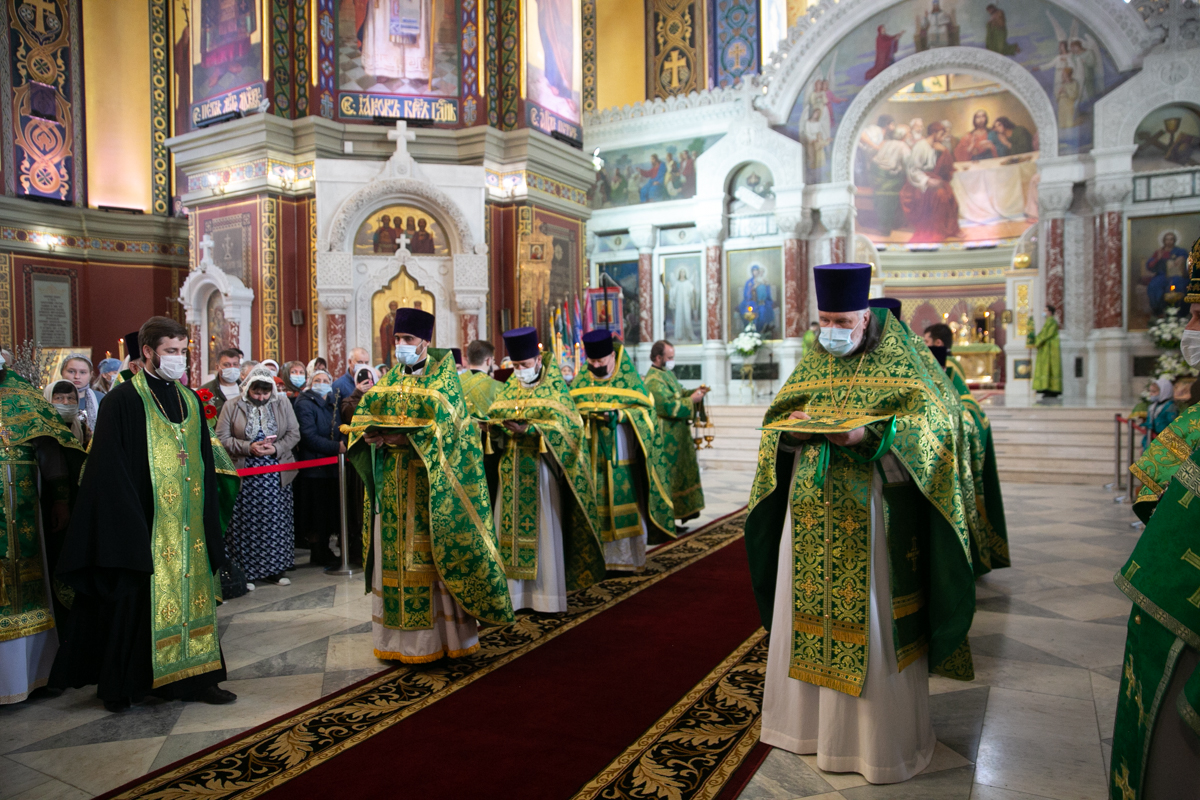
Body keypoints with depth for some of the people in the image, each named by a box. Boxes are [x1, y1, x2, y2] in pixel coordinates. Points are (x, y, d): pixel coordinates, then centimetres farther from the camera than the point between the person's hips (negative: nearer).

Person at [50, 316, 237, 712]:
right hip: (144, 526, -5)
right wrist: (128, 526, -17)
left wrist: (208, 522, 9)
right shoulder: (123, 401, -7)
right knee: (137, 601, 3)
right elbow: (109, 471, -11)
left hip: (187, 526, 6)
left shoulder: (190, 401, 11)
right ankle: (122, 685, 20)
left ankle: (192, 677, 18)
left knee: (190, 593, 9)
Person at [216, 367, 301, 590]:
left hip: (277, 477, 2)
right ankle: (246, 572, 10)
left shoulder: (282, 403, 6)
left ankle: (274, 569, 16)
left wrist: (276, 448, -13)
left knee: (276, 522, 5)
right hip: (245, 476, -1)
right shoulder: (232, 407, 2)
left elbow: (294, 434, 4)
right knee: (246, 524, 0)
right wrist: (248, 447, -16)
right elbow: (222, 438, -3)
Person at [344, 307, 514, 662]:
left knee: (435, 553, -2)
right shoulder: (390, 378, 14)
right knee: (394, 554, 5)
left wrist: (401, 436, -22)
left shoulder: (442, 376, 0)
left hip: (431, 481, -5)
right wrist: (370, 433, -15)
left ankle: (444, 633, 7)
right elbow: (364, 414, 6)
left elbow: (442, 423, -13)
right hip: (394, 483, 5)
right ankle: (400, 635, 15)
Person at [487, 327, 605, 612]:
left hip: (541, 468, -4)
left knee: (543, 528, 1)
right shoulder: (509, 388, 13)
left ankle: (546, 594, 11)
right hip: (513, 470, 4)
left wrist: (528, 430, -22)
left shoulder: (554, 386, -1)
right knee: (511, 527, 4)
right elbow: (493, 416, 10)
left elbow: (565, 423, -11)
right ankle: (512, 590, 14)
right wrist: (499, 426, -14)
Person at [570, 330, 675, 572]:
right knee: (598, 509, 3)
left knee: (627, 507, 0)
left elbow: (646, 409, -5)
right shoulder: (581, 381, 9)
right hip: (592, 457, 3)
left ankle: (629, 559, 13)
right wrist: (583, 414, -12)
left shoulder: (629, 379, -1)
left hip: (622, 455, -3)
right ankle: (601, 558, 12)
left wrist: (620, 415, -19)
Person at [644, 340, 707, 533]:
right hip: (667, 437, -10)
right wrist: (691, 400, -18)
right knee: (669, 475, -3)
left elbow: (679, 393, 19)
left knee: (683, 471, 17)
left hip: (677, 435, 10)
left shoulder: (667, 373, 11)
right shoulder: (654, 380, -20)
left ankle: (685, 510, 30)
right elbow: (669, 407, -27)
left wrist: (695, 392, 1)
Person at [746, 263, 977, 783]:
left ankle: (880, 737, 18)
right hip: (812, 507, 5)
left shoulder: (897, 360, -3)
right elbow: (777, 419, 13)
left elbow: (931, 422, -11)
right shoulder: (814, 363, 11)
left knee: (869, 620, 1)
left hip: (870, 509, -4)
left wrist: (866, 434, -24)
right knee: (810, 608, 10)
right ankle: (810, 717, 27)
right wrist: (792, 427, -10)